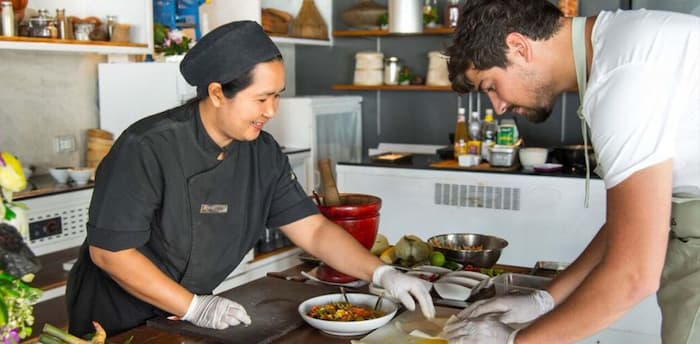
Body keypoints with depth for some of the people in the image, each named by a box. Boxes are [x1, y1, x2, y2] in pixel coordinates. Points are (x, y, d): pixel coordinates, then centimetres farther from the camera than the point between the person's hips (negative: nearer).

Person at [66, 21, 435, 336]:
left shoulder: (263, 154, -7)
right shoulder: (147, 148, -25)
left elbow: (312, 229, -5)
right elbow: (109, 250, -23)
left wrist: (383, 274, -17)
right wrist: (194, 307, -25)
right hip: (115, 321, -5)